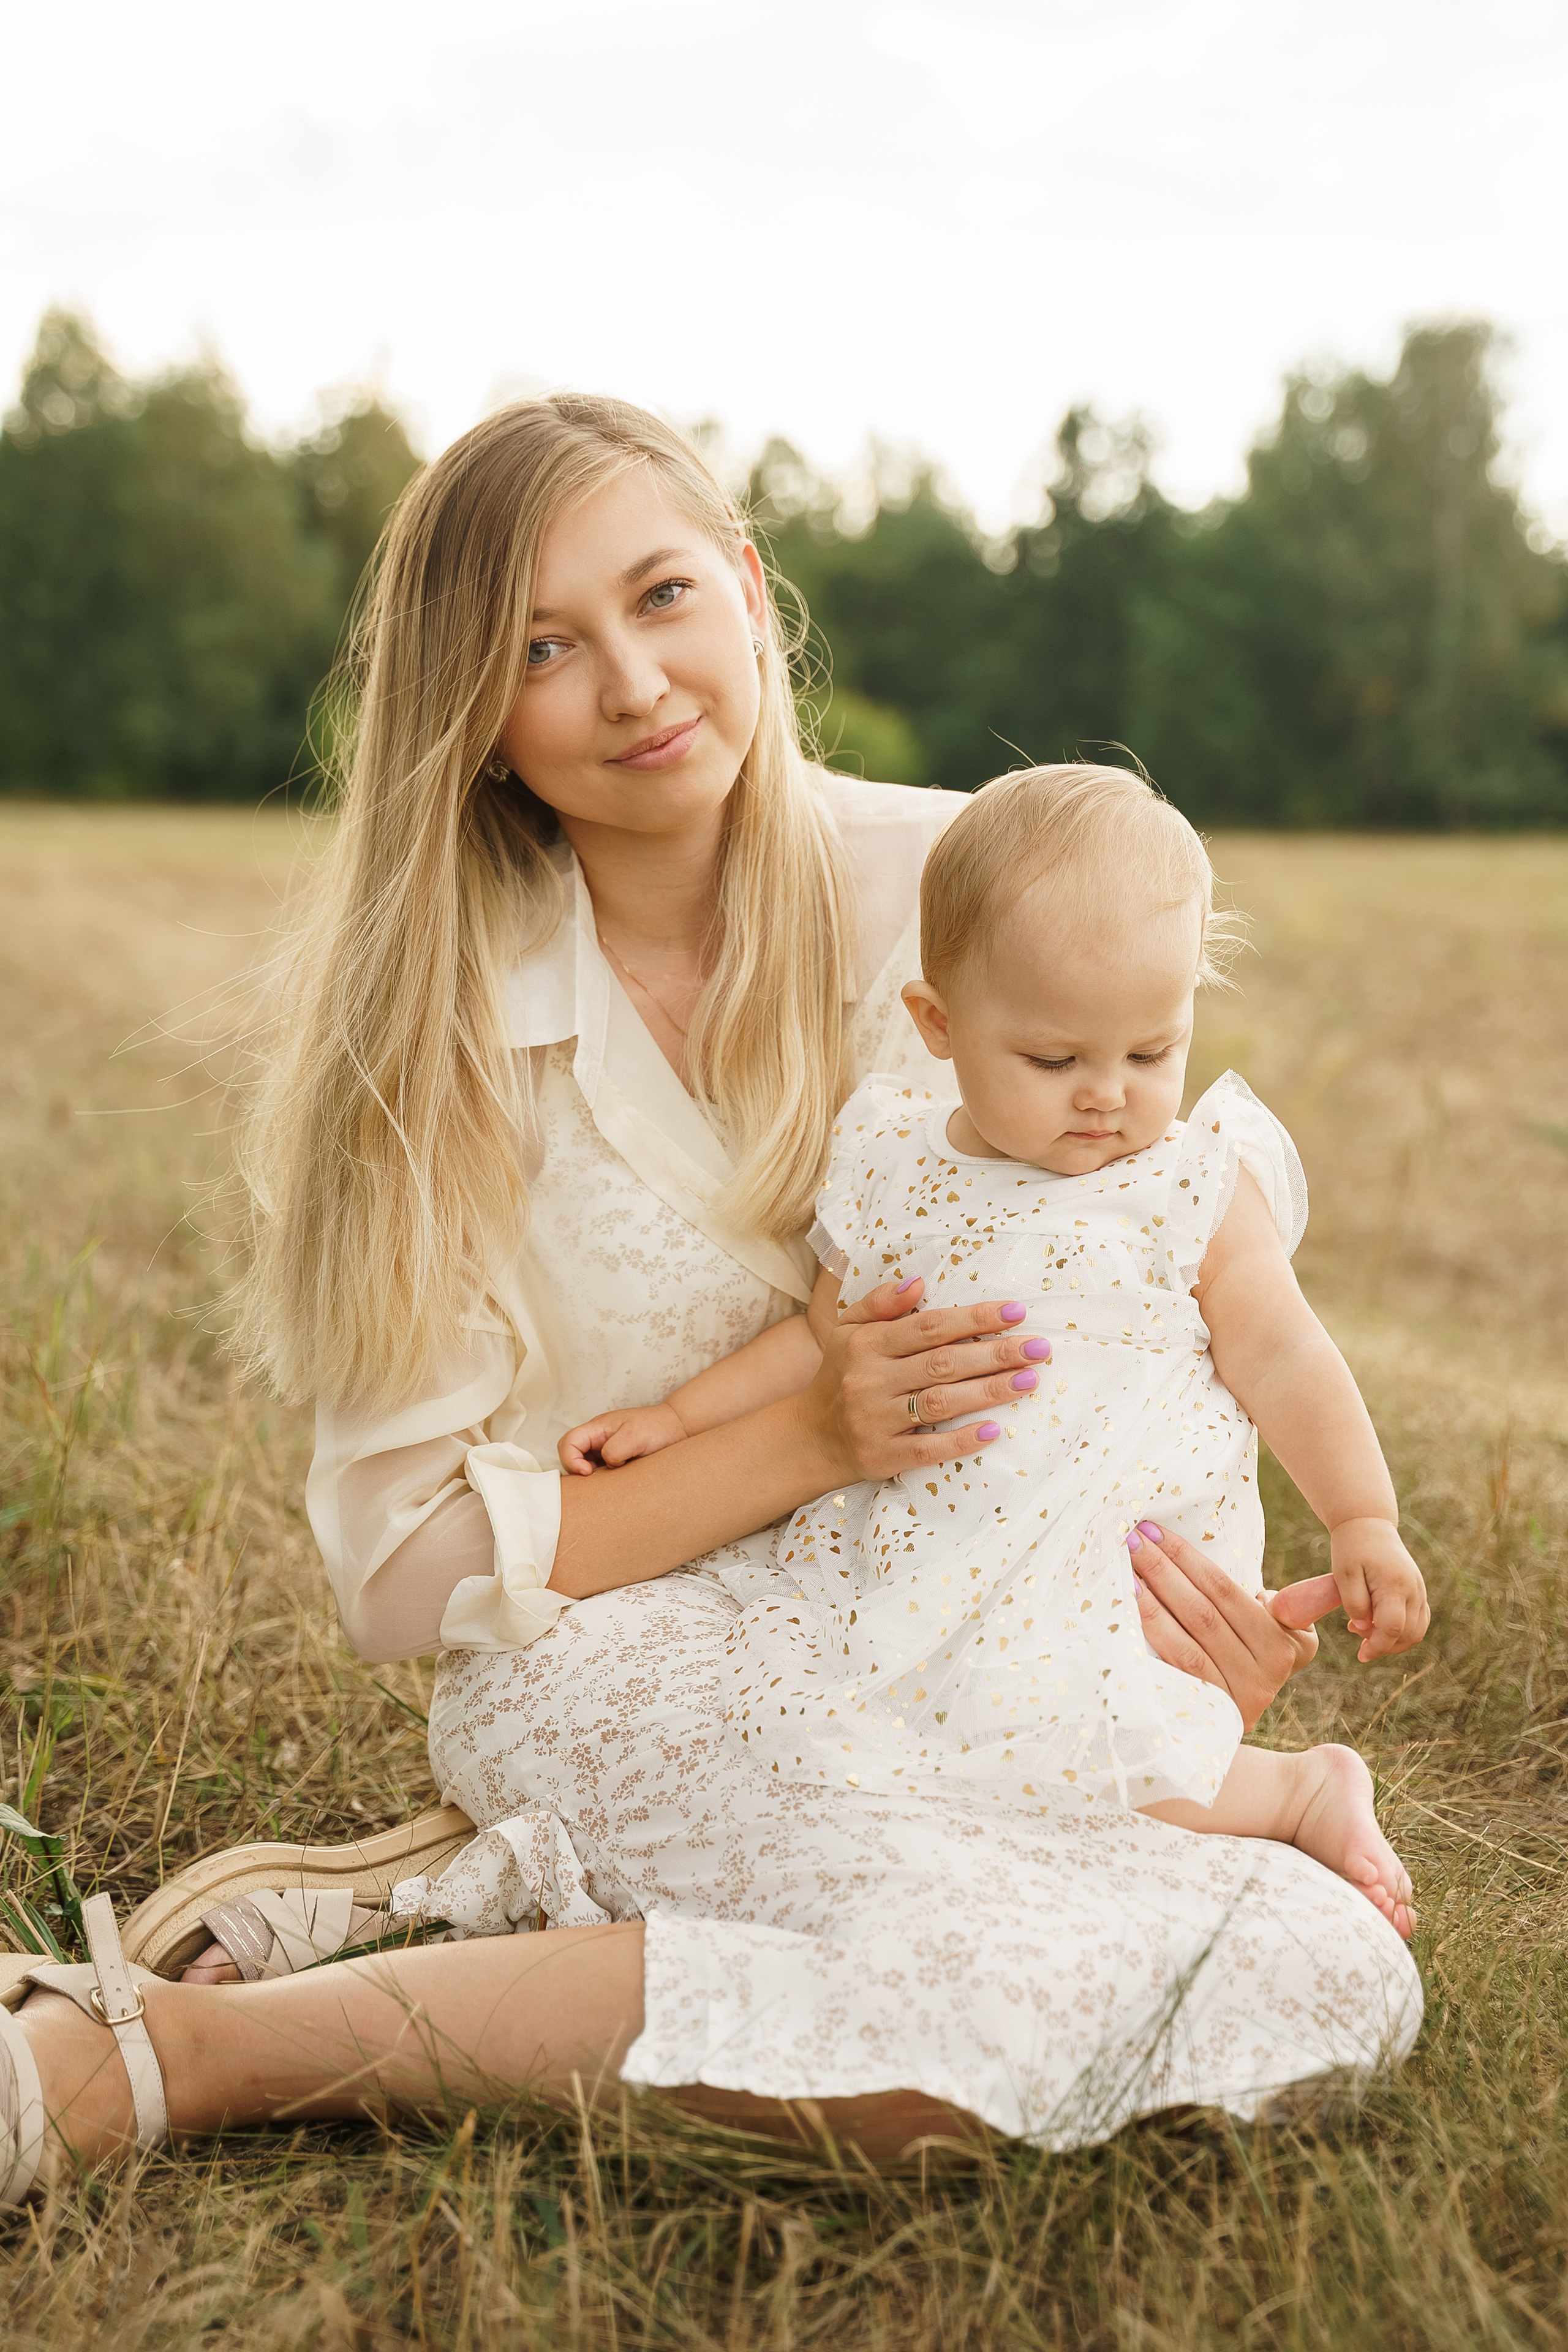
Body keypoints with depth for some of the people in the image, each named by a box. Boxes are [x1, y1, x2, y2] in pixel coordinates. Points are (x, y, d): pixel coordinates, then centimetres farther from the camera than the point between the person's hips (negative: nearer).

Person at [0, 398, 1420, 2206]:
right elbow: (402, 1568, -10)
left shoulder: (951, 889, -4)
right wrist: (809, 1438, -21)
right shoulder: (442, 1020, -11)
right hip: (619, 1668, -4)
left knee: (1345, 1966, -17)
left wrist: (1175, 1575, -12)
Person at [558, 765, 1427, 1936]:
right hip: (920, 1562, 5)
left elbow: (1279, 1357, 2)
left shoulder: (1197, 1188, -3)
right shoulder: (899, 1170, 6)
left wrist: (1364, 1520, -6)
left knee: (1039, 1742, -28)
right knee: (779, 1710, -11)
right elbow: (823, 1336, 18)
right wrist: (677, 1418, 12)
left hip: (1121, 1564, -5)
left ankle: (1297, 1793, -1)